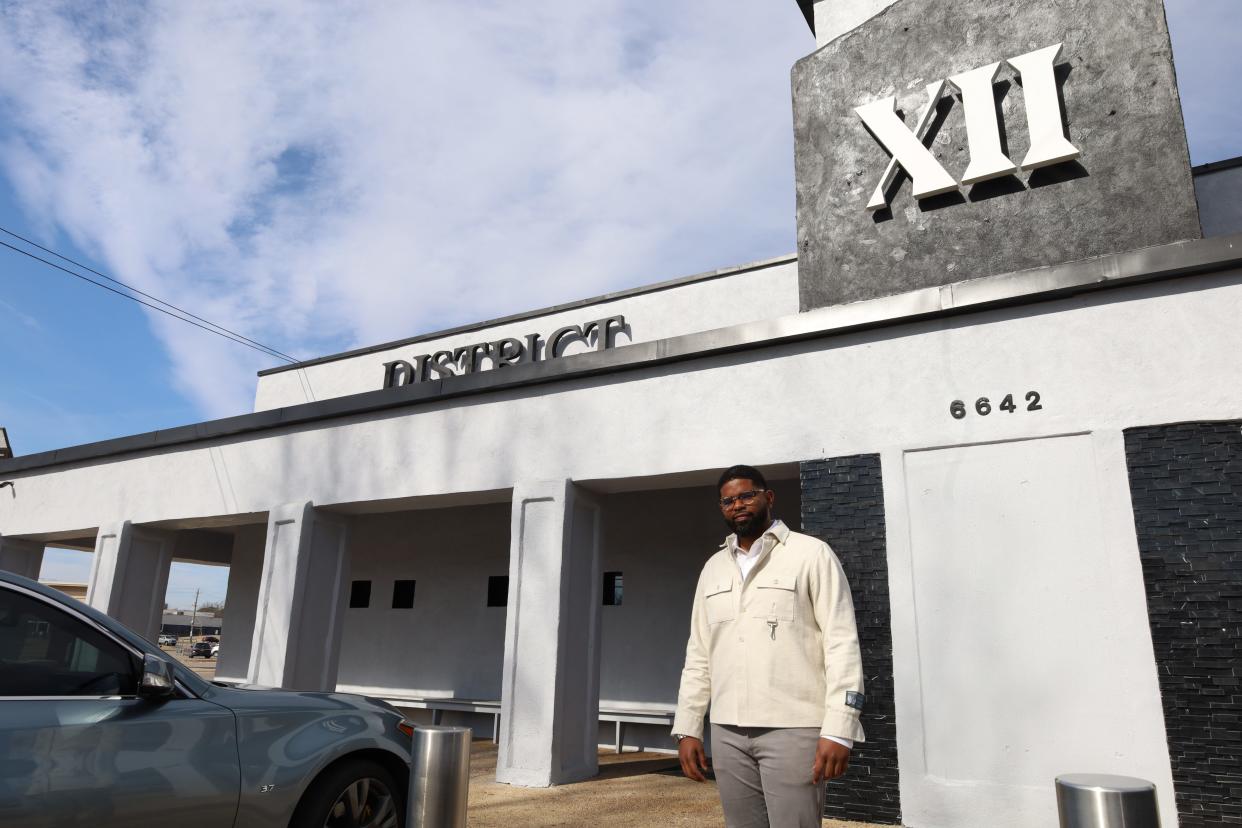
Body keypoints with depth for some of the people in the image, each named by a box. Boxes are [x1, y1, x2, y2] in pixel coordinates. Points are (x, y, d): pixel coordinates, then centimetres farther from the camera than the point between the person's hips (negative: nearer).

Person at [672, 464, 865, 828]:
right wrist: (687, 728, 9)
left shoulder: (811, 554, -1)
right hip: (728, 733, 5)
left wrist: (838, 729, -15)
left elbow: (842, 643, -7)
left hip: (793, 729, -5)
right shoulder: (712, 568, 15)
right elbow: (698, 654, 15)